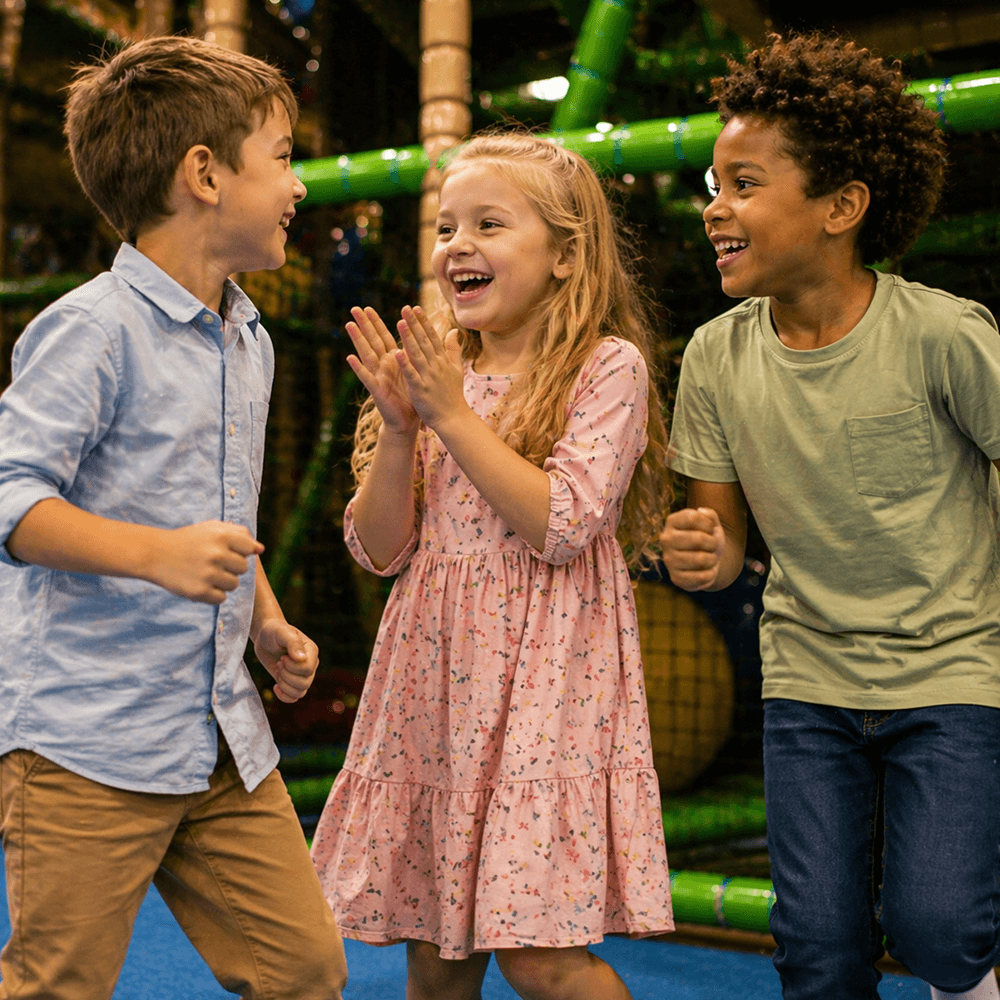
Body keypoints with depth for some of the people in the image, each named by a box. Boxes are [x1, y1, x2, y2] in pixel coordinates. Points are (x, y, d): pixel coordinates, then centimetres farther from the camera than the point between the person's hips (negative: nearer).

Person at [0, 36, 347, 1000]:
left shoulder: (249, 341, 16)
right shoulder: (90, 329, -12)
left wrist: (266, 620, 13)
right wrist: (157, 554, -30)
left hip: (225, 737, 8)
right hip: (86, 738, -8)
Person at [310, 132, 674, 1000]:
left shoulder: (607, 367, -4)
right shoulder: (437, 373, 11)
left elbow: (562, 524, -16)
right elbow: (379, 549, 8)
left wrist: (453, 415, -13)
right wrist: (399, 426, -6)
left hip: (546, 675, -5)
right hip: (435, 675, 5)